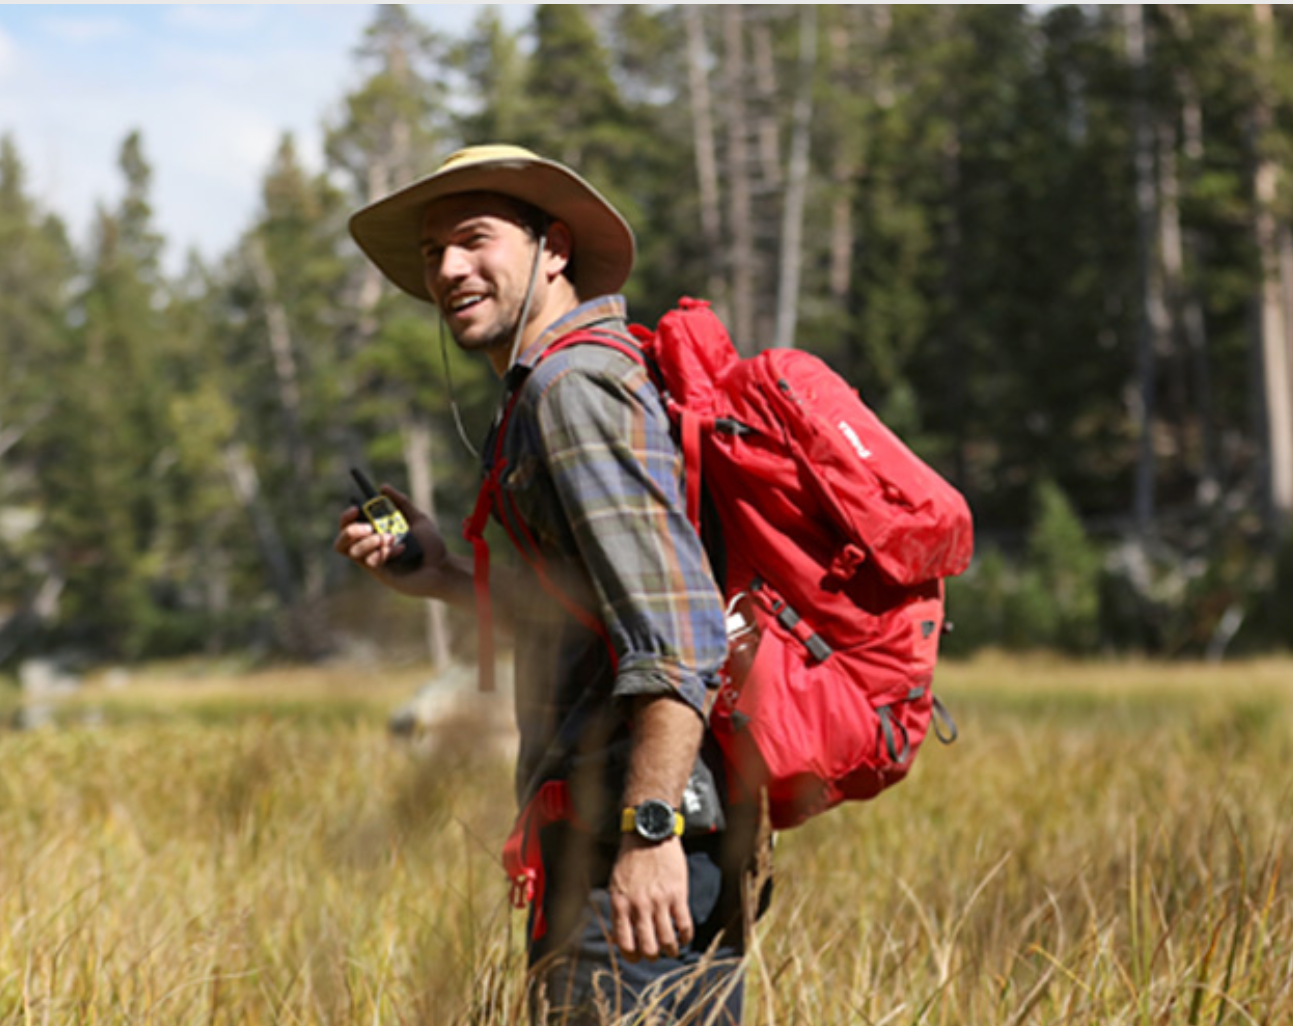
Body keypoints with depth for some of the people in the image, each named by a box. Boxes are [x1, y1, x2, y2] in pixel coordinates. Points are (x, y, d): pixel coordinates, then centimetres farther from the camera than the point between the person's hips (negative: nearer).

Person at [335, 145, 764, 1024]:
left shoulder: (574, 387, -11)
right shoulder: (604, 374, 20)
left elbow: (678, 626, -22)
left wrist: (647, 829, -27)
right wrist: (449, 578, 19)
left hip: (625, 840, -11)